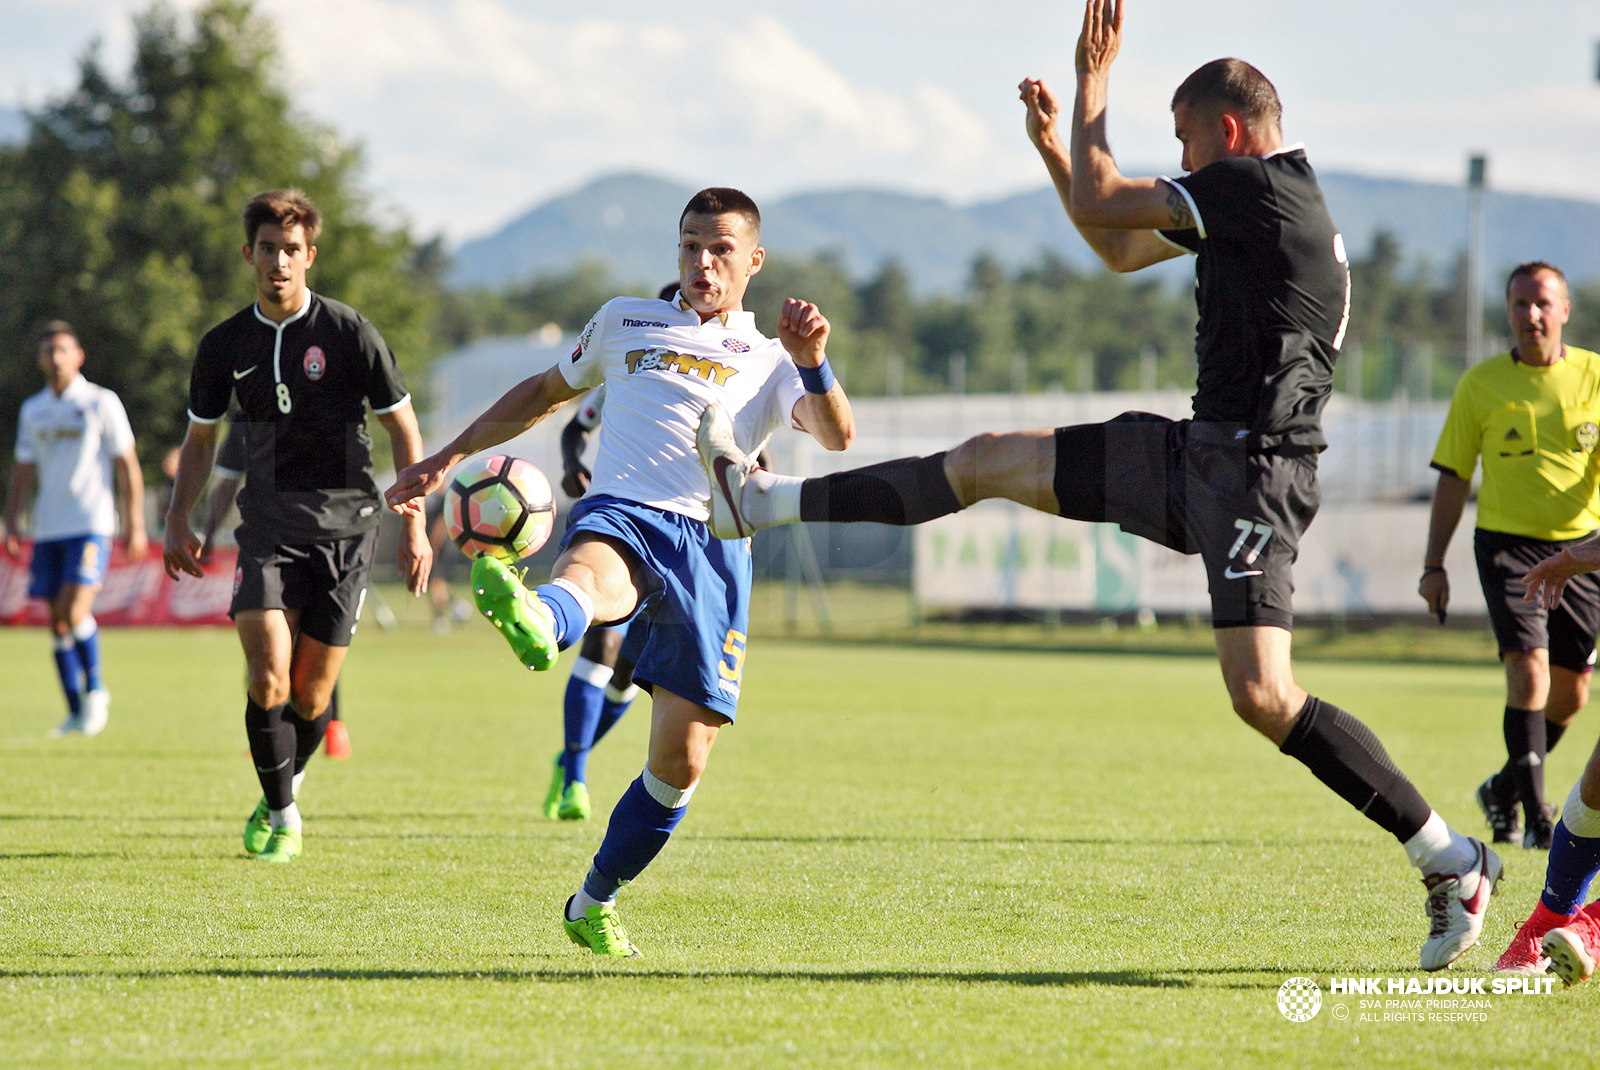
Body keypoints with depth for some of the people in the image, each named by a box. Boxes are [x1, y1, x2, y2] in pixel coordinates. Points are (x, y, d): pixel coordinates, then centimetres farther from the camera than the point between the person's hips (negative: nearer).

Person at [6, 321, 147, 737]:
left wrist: (135, 524, -4)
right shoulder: (32, 410, 13)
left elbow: (127, 466, 1)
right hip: (47, 528, 5)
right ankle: (76, 712, 10)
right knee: (57, 623, 3)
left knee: (74, 610, -19)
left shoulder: (101, 403, 0)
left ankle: (95, 690, 0)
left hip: (91, 525, -5)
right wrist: (11, 525, 8)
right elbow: (23, 473, 18)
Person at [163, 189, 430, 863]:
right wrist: (177, 522, 9)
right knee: (268, 681, -16)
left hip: (345, 527, -1)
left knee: (309, 696, 0)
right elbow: (200, 439, 18)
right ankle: (279, 814, 4)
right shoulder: (225, 345, 4)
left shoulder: (350, 334, -4)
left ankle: (288, 786, 30)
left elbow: (403, 429, 2)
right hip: (268, 529, 1)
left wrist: (414, 527, -2)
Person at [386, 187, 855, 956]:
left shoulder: (769, 362, 21)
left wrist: (813, 361, -16)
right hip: (621, 514, -1)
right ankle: (533, 622, -78)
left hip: (714, 545, 1)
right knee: (590, 580, -41)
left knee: (681, 761, -3)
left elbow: (837, 437, 3)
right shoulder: (625, 321, 26)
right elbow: (547, 392, 38)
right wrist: (449, 458, 34)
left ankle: (594, 904, 18)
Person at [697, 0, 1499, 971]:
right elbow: (1121, 249, 30)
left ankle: (1453, 861, -13)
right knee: (992, 462, 12)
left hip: (1251, 471, -10)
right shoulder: (1263, 202, 17)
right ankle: (765, 501, 21)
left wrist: (1094, 83, 7)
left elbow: (1099, 203, -6)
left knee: (1262, 694, -20)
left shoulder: (1252, 184, -12)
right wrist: (1056, 143, 24)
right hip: (1199, 454, 10)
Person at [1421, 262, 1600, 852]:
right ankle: (1537, 812, -14)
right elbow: (1453, 478, 6)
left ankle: (1506, 787, 31)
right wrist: (1434, 564, 2)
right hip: (1507, 542, -2)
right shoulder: (1481, 384, 1)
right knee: (1529, 668, -18)